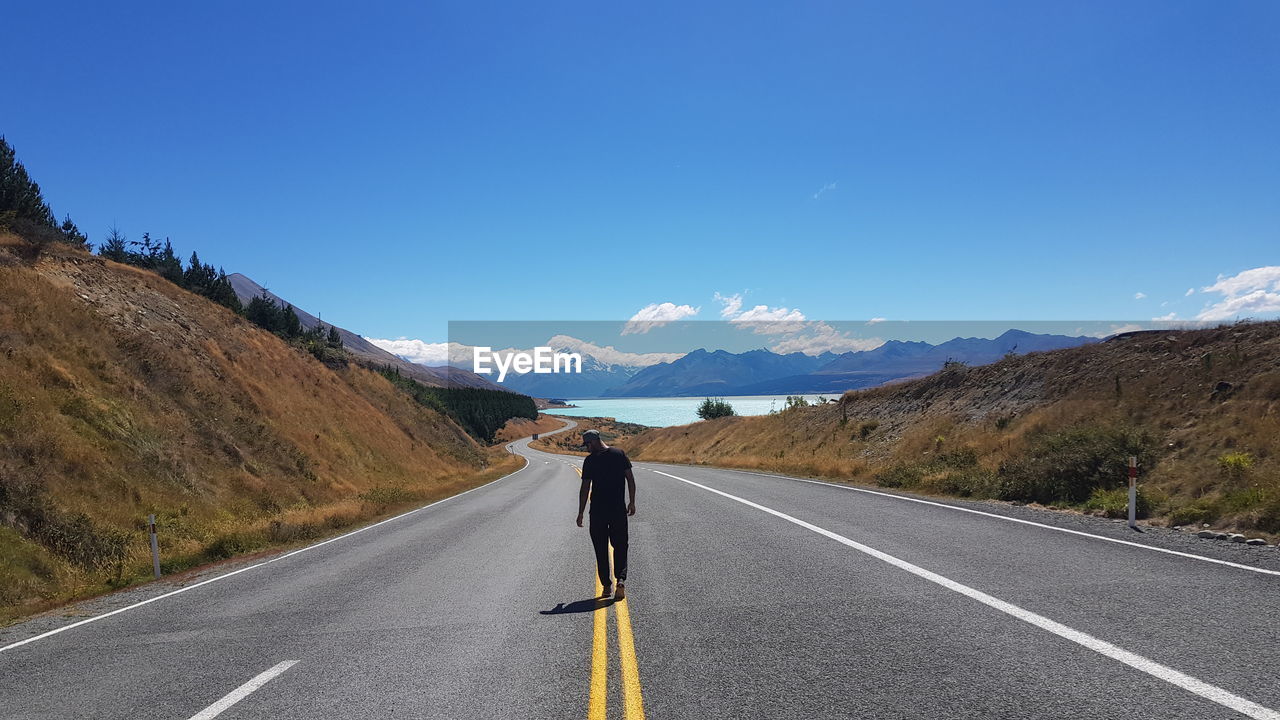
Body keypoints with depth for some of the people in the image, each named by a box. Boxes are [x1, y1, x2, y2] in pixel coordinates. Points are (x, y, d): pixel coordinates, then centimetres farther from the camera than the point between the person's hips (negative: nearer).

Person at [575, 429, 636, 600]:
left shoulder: (590, 460, -5)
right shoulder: (619, 454, 1)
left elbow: (585, 488, -4)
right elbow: (630, 478, 1)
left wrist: (580, 513, 1)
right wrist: (632, 502, 9)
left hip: (597, 511, -1)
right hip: (618, 509, 2)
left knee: (601, 549, 9)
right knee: (620, 546, 8)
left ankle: (606, 585, 9)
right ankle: (621, 580, -13)